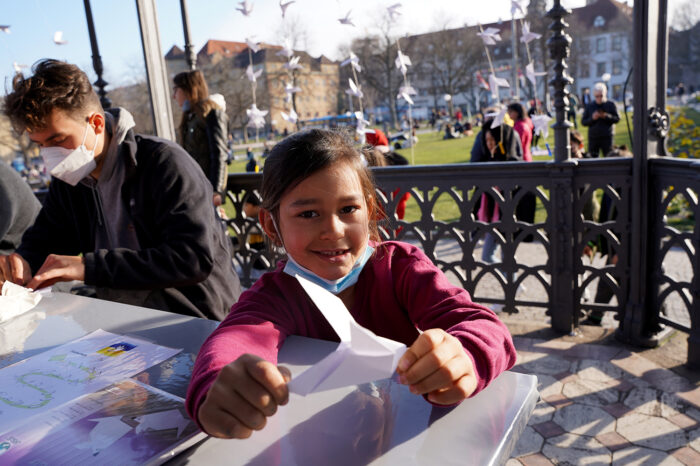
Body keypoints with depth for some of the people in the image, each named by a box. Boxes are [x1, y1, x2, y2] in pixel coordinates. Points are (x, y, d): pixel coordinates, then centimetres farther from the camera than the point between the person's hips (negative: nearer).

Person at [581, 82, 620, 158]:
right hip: (593, 137, 1)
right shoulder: (589, 106, 6)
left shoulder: (610, 104, 3)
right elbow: (583, 122, 3)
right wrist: (592, 118, -15)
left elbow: (617, 118, 0)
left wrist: (606, 116, -16)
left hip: (607, 137, -1)